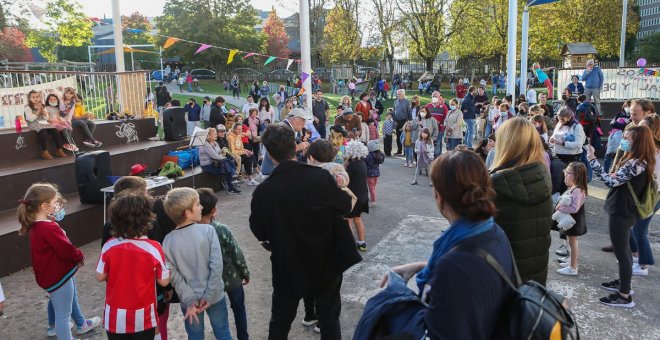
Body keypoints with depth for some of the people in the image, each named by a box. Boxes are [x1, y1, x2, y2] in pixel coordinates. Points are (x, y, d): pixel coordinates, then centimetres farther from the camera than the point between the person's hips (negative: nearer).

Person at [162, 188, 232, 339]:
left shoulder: (168, 241, -11)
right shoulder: (208, 230, -17)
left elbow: (174, 276, -12)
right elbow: (216, 266, -20)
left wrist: (190, 301, -9)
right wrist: (209, 296, -12)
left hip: (190, 300, 1)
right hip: (215, 296, -1)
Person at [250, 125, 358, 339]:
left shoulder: (263, 191, -17)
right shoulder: (321, 177, -19)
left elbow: (259, 233, -4)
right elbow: (345, 207, -3)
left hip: (287, 268, 0)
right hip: (326, 263, 0)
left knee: (280, 321, 21)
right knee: (329, 320, 18)